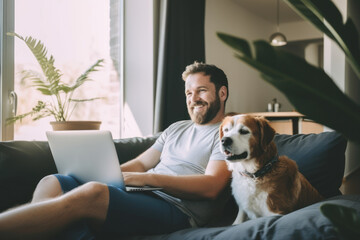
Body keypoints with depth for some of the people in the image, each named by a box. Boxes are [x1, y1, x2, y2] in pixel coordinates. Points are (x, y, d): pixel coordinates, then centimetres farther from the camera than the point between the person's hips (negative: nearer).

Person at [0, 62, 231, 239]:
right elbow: (140, 163, 22)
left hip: (176, 207, -8)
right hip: (142, 195, 8)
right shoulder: (177, 128, 28)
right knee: (52, 182, -9)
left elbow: (211, 187, -12)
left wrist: (147, 178, -19)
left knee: (92, 193, -34)